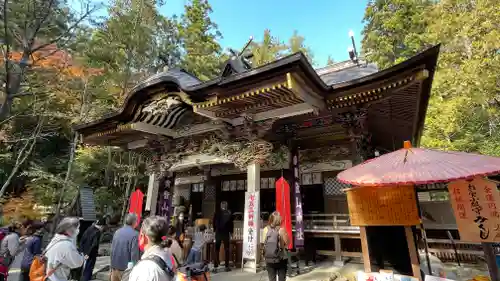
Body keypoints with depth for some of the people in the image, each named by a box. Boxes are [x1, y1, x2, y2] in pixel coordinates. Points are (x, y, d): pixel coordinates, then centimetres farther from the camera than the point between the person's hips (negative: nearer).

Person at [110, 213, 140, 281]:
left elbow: (112, 250, 11)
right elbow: (135, 255, -18)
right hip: (125, 268, -6)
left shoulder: (117, 232, 2)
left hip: (114, 267, 7)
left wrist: (112, 267, 22)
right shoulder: (135, 234, -19)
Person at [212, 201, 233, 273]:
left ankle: (215, 267, 2)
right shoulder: (229, 213, -7)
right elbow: (231, 224, -2)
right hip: (226, 233, -1)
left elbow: (214, 223, 2)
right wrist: (231, 232, 7)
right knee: (226, 250, 9)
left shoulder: (217, 213, -4)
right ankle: (227, 266, 12)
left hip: (218, 233, 1)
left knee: (217, 250, 5)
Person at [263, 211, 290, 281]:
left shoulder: (266, 229, -3)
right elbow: (287, 242, -8)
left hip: (269, 259, 3)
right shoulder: (281, 230, -14)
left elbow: (264, 242, 5)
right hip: (280, 259, -3)